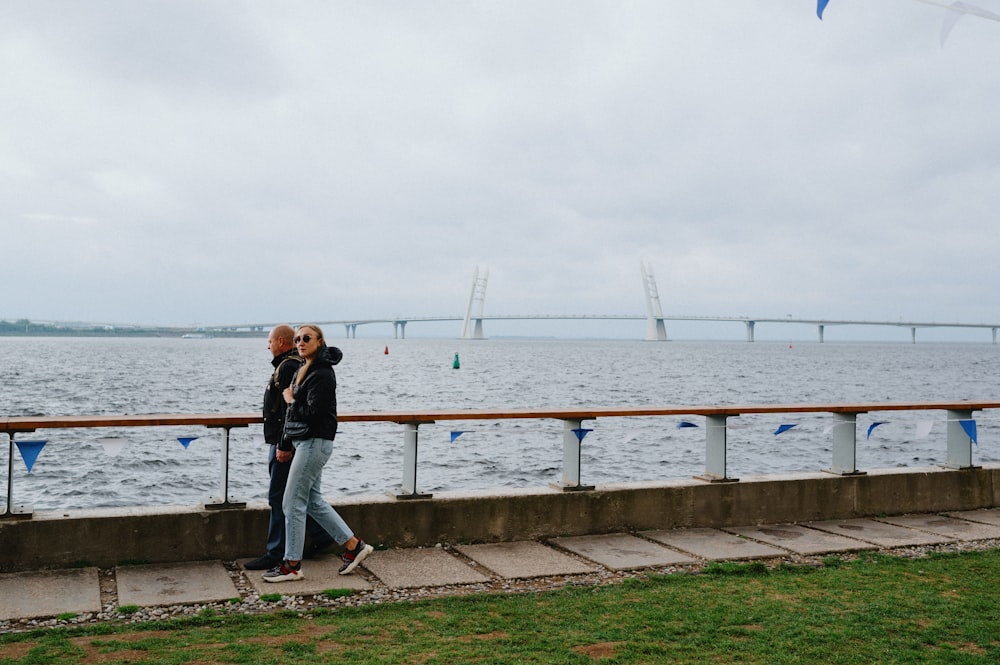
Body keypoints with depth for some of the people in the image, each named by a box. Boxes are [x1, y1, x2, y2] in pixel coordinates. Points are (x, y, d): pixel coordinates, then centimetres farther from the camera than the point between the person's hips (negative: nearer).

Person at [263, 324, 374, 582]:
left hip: (315, 442, -10)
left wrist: (290, 400, -8)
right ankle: (354, 546, 22)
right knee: (313, 501, 14)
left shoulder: (322, 374, -16)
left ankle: (292, 565, 8)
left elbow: (312, 413, -24)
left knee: (293, 503, -4)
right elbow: (295, 414, 16)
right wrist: (285, 445, 14)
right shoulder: (303, 370, 14)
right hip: (303, 442, 10)